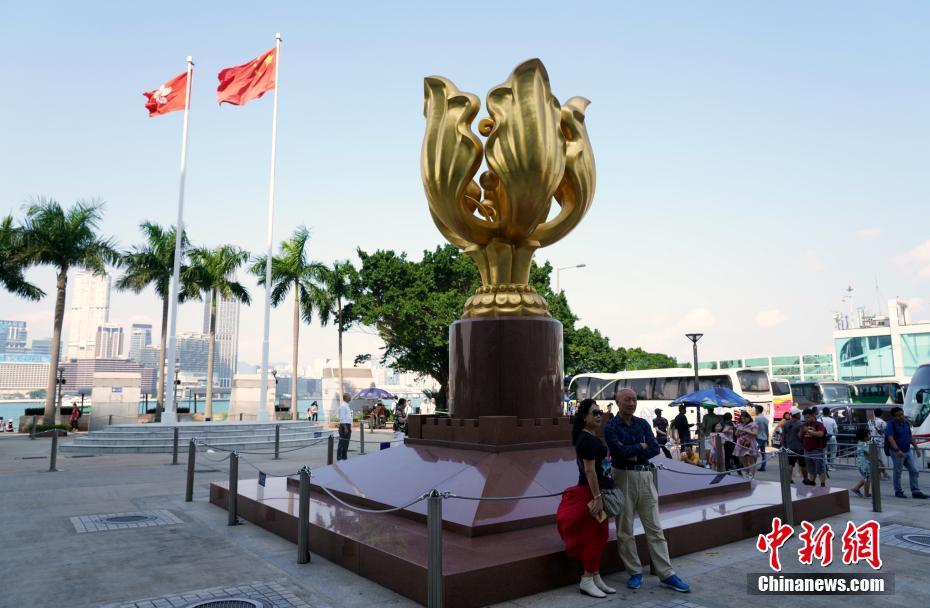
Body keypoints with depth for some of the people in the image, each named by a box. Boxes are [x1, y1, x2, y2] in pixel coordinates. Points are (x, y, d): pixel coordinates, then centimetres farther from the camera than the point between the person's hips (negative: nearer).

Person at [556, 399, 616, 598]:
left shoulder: (590, 437, 12)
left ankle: (596, 578, 24)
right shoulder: (587, 439, -19)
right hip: (590, 492, -10)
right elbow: (589, 470, -23)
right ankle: (587, 581, 9)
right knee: (592, 535, -1)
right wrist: (597, 497, -24)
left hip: (596, 489, 10)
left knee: (598, 535, 14)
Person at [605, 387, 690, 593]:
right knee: (625, 529, 5)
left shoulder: (643, 424, 8)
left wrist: (633, 454, -12)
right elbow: (621, 451, -18)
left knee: (654, 527, 6)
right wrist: (642, 446, -5)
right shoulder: (611, 427, -4)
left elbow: (655, 449, -2)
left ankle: (666, 574, 11)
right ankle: (635, 572, 18)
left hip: (645, 476, 3)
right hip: (623, 477, -3)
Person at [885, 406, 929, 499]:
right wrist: (897, 450, -38)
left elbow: (910, 437, 18)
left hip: (908, 451, 7)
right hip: (897, 453, -7)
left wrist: (916, 447, 13)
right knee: (897, 472, 4)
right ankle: (898, 492, 16)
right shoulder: (891, 425, -16)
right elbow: (890, 438, -28)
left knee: (913, 471, 6)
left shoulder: (906, 423, 7)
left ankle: (915, 492, 13)